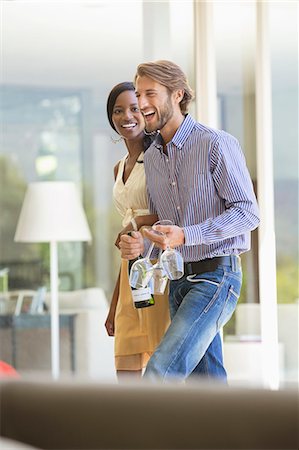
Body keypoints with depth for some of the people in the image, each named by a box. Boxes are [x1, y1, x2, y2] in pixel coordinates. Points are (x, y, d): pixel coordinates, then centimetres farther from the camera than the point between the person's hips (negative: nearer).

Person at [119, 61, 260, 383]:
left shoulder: (216, 144, -10)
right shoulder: (152, 157, 13)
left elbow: (248, 212, -13)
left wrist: (185, 235, -23)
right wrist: (138, 244, -2)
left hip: (215, 275, -8)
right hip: (177, 280, 8)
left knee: (159, 372, -19)